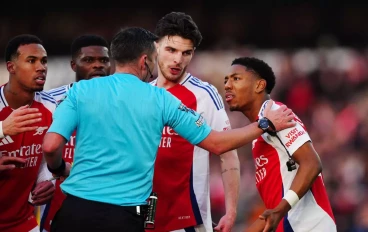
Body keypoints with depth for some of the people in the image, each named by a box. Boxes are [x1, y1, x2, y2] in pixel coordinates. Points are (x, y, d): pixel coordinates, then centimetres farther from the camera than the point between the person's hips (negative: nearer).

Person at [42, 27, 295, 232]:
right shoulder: (160, 99, 3)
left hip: (76, 210, 0)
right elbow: (216, 144, 8)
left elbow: (51, 146, -7)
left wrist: (60, 169, 17)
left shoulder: (81, 91, 2)